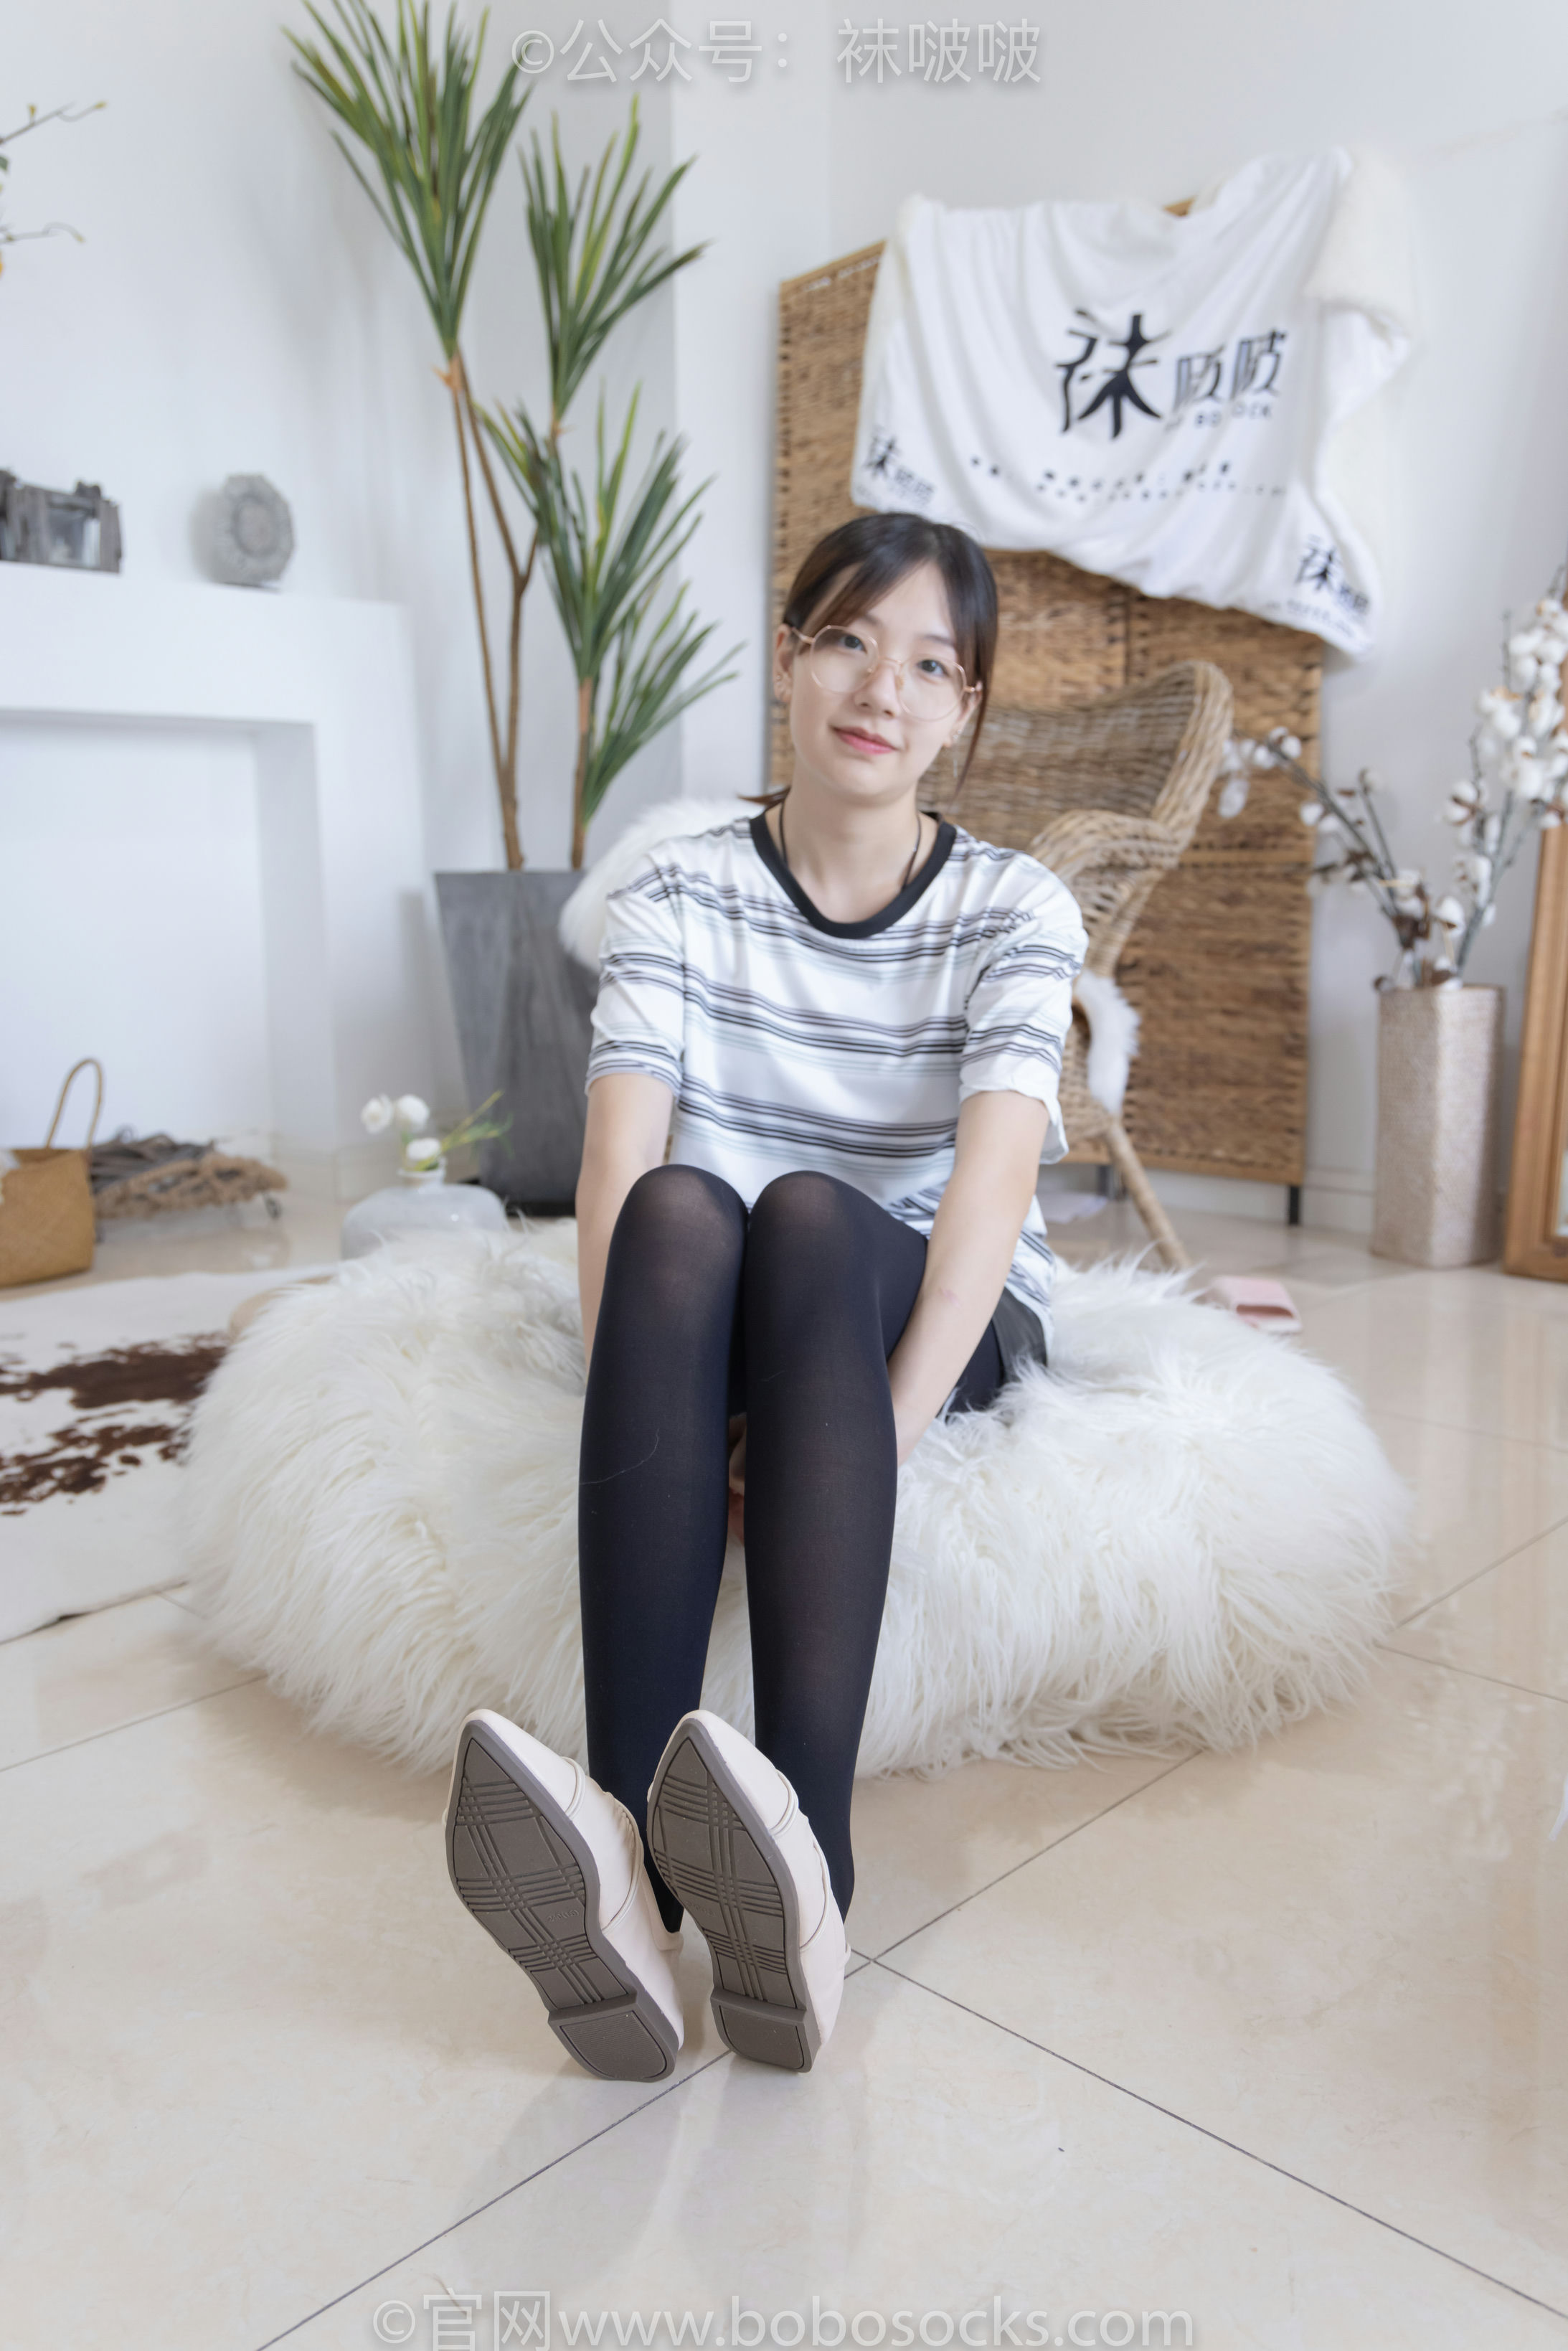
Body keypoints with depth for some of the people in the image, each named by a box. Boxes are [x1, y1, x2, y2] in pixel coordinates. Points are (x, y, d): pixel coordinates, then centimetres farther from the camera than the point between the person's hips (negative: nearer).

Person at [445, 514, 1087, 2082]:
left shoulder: (1011, 909, -3)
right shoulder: (678, 896, 0)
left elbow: (996, 1169, -20)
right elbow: (621, 1145, -17)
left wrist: (894, 1414, -36)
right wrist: (641, 1403, -34)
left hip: (941, 1314, -1)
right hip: (727, 1325, 1)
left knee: (808, 1210, -34)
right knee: (679, 1209, -34)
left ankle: (804, 1850, -49)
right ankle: (628, 1849, -48)